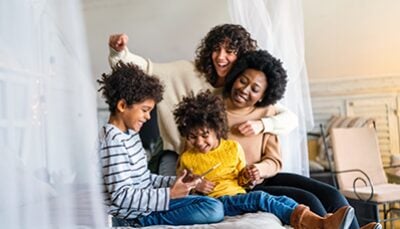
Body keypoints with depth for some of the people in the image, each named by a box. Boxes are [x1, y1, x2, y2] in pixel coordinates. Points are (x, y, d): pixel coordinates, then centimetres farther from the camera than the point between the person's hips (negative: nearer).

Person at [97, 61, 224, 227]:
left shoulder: (130, 133, 11)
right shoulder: (113, 140, -20)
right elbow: (121, 196, -25)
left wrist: (174, 182, 0)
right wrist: (169, 194, -23)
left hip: (147, 202, 10)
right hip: (131, 215, -10)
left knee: (215, 207, 7)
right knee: (213, 210, -18)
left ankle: (147, 220, 2)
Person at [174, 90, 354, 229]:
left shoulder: (233, 148, 12)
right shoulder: (187, 158, 4)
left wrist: (247, 177, -5)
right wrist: (189, 184, -9)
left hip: (239, 196, 5)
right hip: (218, 201, -5)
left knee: (283, 200, -19)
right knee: (260, 197, -31)